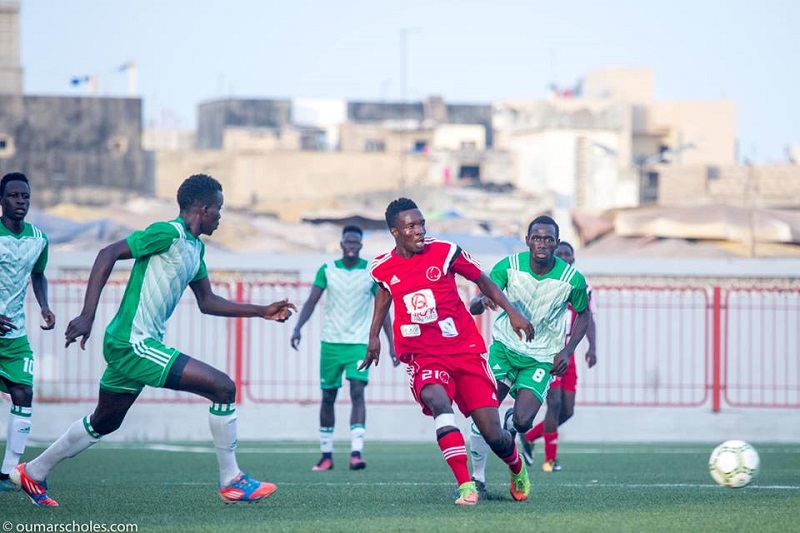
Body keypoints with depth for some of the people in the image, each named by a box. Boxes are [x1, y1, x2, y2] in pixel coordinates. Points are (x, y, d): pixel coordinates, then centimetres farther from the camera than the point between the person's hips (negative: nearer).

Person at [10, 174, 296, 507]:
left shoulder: (195, 247, 15)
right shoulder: (169, 233, -15)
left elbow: (207, 302, 23)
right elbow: (109, 254, -19)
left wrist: (261, 312, 18)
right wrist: (88, 315, -26)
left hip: (128, 346, 11)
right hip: (134, 344, -11)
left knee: (103, 423, 23)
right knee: (223, 387, -14)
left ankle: (33, 473, 36)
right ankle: (230, 482, -6)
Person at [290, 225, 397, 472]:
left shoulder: (373, 272, 0)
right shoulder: (327, 270, 2)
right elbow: (311, 302, -1)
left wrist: (392, 345, -1)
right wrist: (297, 328, -18)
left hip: (359, 343, -2)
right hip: (331, 342, 2)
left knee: (357, 392, -18)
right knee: (328, 397, 7)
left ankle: (356, 453, -25)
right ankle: (326, 455, 18)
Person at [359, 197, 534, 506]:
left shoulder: (444, 252, -6)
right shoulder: (382, 268, 0)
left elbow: (483, 281, 7)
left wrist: (512, 312, 1)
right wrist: (374, 336, 22)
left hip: (465, 351, 0)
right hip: (423, 358, 0)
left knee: (494, 436, -5)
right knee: (438, 401, -35)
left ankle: (517, 467, 33)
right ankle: (465, 486, -34)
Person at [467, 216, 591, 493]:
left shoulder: (572, 279, -13)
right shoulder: (509, 266, -13)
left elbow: (583, 314, 7)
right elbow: (473, 307, -11)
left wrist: (568, 351, -6)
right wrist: (483, 300, -36)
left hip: (542, 358, -1)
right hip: (504, 346, 1)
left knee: (522, 421, -18)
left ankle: (510, 421, 23)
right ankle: (478, 476, 6)